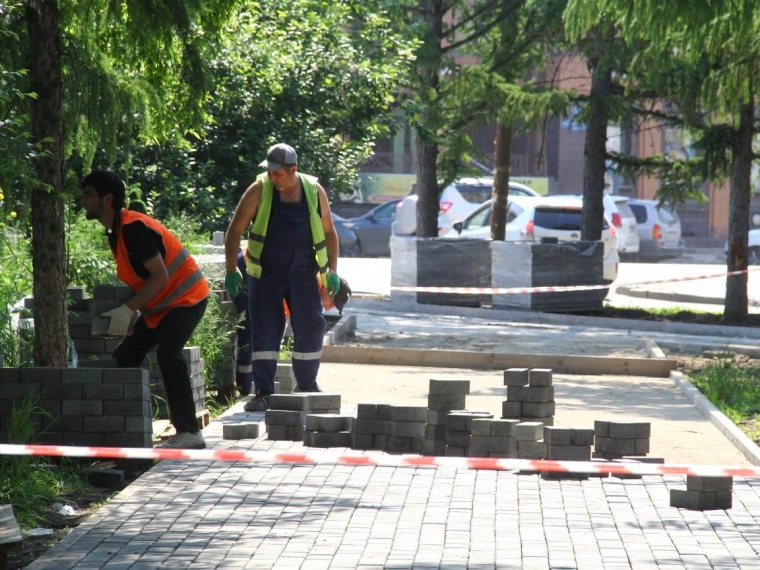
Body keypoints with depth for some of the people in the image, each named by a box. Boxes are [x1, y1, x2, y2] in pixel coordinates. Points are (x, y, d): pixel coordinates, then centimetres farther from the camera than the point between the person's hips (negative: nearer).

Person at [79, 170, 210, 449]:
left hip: (186, 297, -11)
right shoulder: (115, 231, 7)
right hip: (161, 304, 11)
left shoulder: (133, 228, -23)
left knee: (167, 353, -27)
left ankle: (189, 432, -26)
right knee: (125, 355, 8)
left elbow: (160, 277, -26)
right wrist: (121, 308, 5)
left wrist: (128, 309, -26)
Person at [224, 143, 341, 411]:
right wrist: (231, 270, -10)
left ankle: (306, 385, 22)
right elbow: (234, 230, -3)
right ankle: (263, 392, -1)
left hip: (303, 272, 2)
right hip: (267, 272, -2)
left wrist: (332, 270, 3)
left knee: (311, 327, 4)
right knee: (264, 330, -5)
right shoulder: (259, 191, -6)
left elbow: (329, 232, 11)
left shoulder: (314, 192, 0)